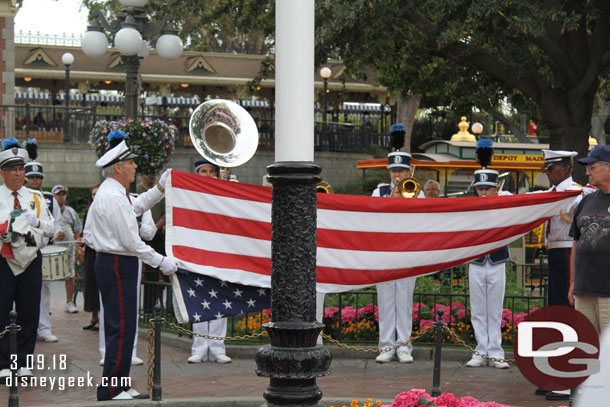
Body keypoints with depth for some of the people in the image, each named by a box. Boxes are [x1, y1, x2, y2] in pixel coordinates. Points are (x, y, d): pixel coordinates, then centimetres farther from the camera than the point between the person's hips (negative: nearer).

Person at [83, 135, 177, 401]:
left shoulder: (113, 192, 13)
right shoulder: (113, 198, -20)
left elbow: (137, 206, 33)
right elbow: (131, 242, -21)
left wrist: (161, 188, 23)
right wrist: (161, 262, -15)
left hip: (114, 264, 11)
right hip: (117, 265, -11)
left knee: (119, 326, 14)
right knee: (121, 327, -7)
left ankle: (119, 385, 21)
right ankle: (111, 388, -3)